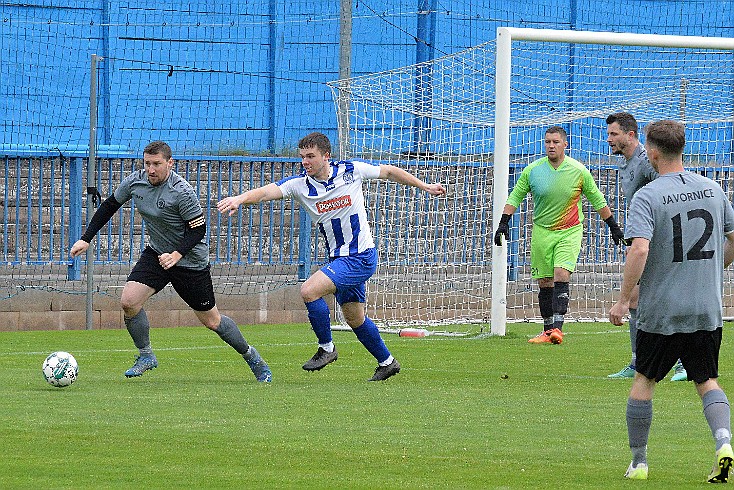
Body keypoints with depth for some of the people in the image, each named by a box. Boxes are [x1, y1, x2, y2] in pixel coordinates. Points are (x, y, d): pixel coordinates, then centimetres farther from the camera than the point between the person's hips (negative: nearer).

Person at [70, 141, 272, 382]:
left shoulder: (182, 192, -26)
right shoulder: (134, 181, -9)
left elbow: (198, 228, -19)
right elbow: (109, 206, 6)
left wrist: (177, 254, -33)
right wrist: (86, 239, 2)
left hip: (191, 261, -5)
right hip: (156, 254, 5)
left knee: (211, 320, 5)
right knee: (128, 301, -16)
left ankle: (251, 356, 28)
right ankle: (145, 356, 5)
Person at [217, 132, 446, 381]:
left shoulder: (352, 171, -13)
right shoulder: (299, 184, -7)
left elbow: (390, 172, 5)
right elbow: (265, 192, -23)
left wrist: (425, 186, 16)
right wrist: (240, 198, -44)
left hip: (361, 257, -6)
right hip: (338, 258, 6)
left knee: (309, 290, -21)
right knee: (354, 318, 17)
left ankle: (326, 348, -4)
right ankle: (387, 361, 38)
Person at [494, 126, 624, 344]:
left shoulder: (579, 171, -5)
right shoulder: (532, 170, -3)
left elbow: (597, 199, 7)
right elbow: (515, 196, 9)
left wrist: (613, 225, 11)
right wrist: (504, 222, 0)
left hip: (570, 231, -2)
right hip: (542, 231, 2)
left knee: (561, 275, -19)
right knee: (544, 283, 4)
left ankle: (557, 327, -25)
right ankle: (548, 330, 15)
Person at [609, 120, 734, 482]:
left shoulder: (647, 197, -12)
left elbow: (639, 249, -23)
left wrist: (623, 300, -16)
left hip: (661, 310, -4)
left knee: (644, 380, 12)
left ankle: (638, 462, 18)